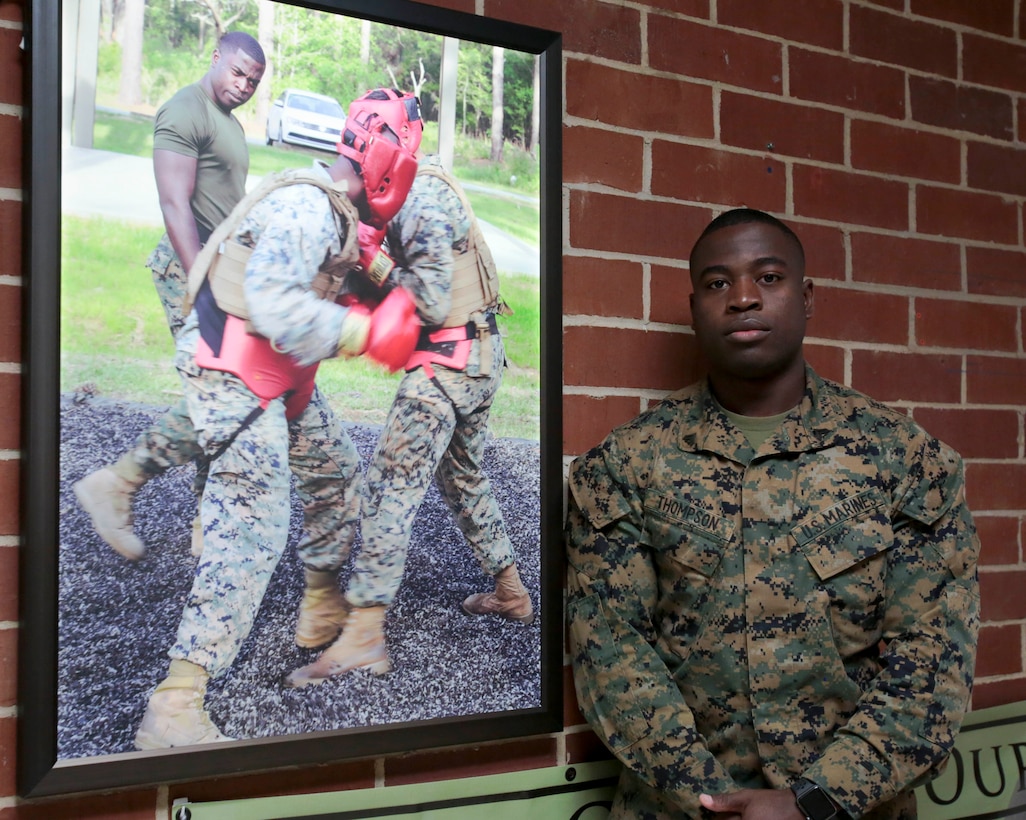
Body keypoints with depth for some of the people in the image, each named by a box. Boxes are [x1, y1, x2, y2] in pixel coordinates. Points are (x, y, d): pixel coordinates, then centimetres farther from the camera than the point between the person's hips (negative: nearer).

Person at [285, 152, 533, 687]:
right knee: (463, 479, 23)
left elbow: (432, 304, -23)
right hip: (480, 359, 10)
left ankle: (363, 637, -9)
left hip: (448, 363, -10)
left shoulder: (425, 201, -18)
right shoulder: (420, 190, 11)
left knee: (391, 485, -10)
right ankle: (510, 593, 36)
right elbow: (421, 277, 9)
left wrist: (381, 268, -14)